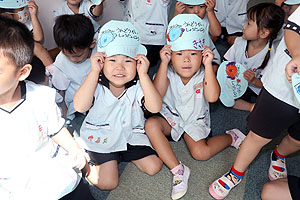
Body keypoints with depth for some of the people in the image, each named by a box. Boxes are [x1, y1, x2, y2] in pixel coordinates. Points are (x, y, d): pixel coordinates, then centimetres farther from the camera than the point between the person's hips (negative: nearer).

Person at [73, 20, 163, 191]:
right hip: (100, 138, -2)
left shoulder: (138, 85, -14)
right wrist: (94, 72, -34)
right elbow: (80, 107, -35)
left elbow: (155, 108, -30)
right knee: (107, 183, -9)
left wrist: (143, 74, -35)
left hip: (131, 135, 3)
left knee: (154, 167, 1)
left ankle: (125, 154, 24)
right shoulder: (97, 84, -17)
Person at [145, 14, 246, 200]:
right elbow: (157, 93, -30)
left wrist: (208, 65, -33)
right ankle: (178, 169, -19)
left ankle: (232, 137, 11)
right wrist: (164, 63, -34)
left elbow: (212, 97, -34)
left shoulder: (204, 73, -17)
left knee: (201, 153, -20)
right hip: (171, 116, 2)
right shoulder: (168, 71, -15)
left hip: (195, 120, -1)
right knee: (151, 124, -28)